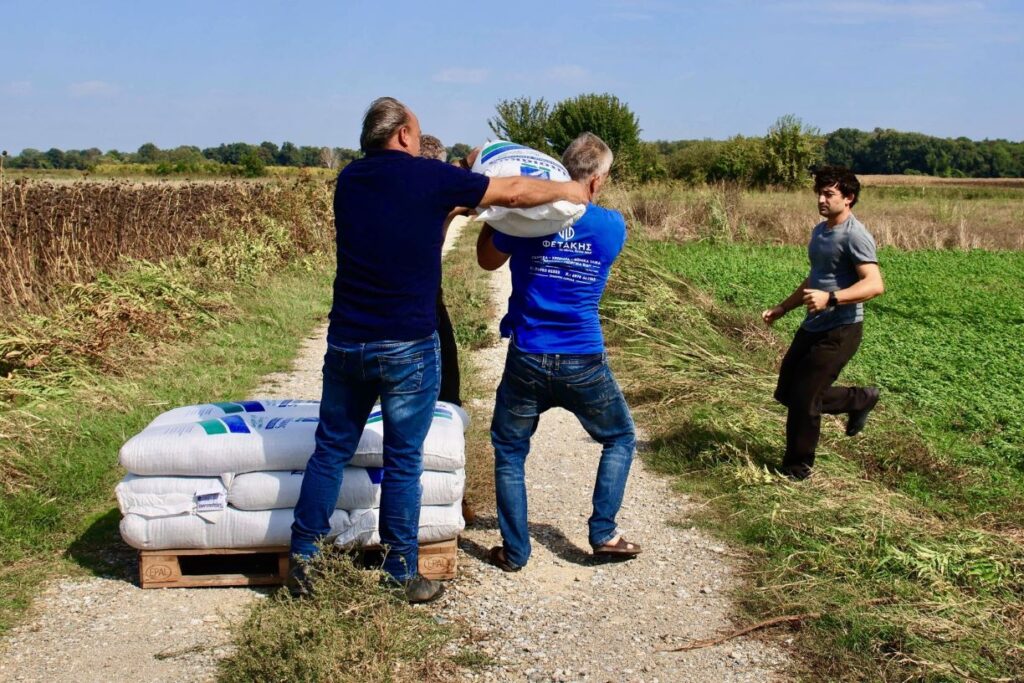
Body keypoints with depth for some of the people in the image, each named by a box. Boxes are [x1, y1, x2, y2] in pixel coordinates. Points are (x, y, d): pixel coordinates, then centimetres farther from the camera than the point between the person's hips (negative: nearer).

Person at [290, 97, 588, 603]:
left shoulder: (350, 179, 8)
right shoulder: (428, 176, -7)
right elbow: (515, 192, 1)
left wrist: (457, 195, 21)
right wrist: (567, 191, 16)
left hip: (346, 341, 5)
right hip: (407, 347, -5)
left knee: (331, 449, 15)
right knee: (403, 463, 4)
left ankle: (303, 559, 20)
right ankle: (401, 576, 14)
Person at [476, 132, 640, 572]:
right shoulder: (612, 226, -6)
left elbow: (487, 260, 11)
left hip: (527, 362, 0)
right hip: (585, 365, 0)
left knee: (509, 451, 17)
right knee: (621, 440, 23)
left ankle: (514, 550, 18)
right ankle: (603, 534, 18)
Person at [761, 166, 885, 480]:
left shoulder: (855, 236, -17)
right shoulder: (819, 231, 13)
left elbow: (874, 285, -27)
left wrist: (830, 299, -37)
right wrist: (782, 308, 23)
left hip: (840, 330, -10)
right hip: (812, 326, 10)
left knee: (804, 398, -6)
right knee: (787, 392, 14)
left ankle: (798, 468, 14)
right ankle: (860, 399, 30)